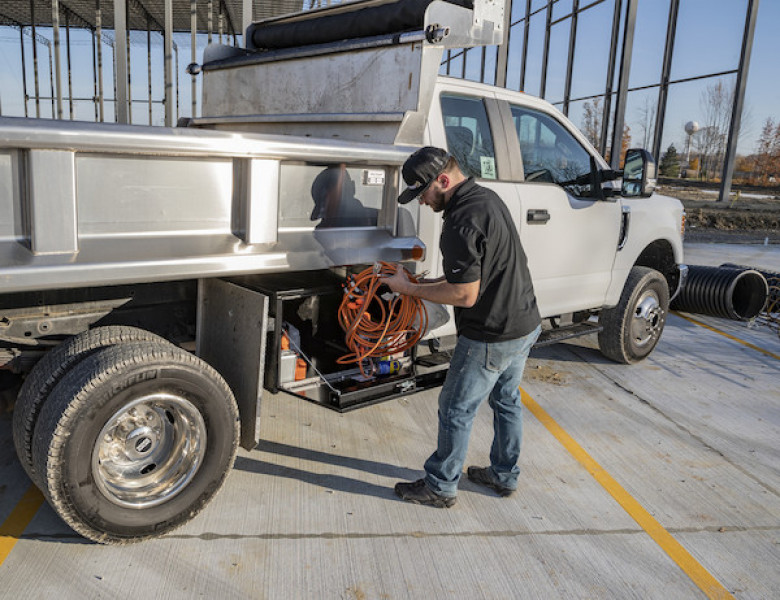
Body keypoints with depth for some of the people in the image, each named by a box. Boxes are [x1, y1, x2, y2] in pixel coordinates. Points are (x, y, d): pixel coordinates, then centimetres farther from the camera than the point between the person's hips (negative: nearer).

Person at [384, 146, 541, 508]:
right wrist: (425, 283, 11)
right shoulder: (486, 197, 7)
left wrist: (410, 289, -14)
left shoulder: (461, 222, -24)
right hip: (525, 323, 10)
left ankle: (441, 487, 22)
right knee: (506, 401, 22)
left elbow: (466, 295, -24)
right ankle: (504, 475, 39)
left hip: (492, 336, -10)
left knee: (456, 410, 6)